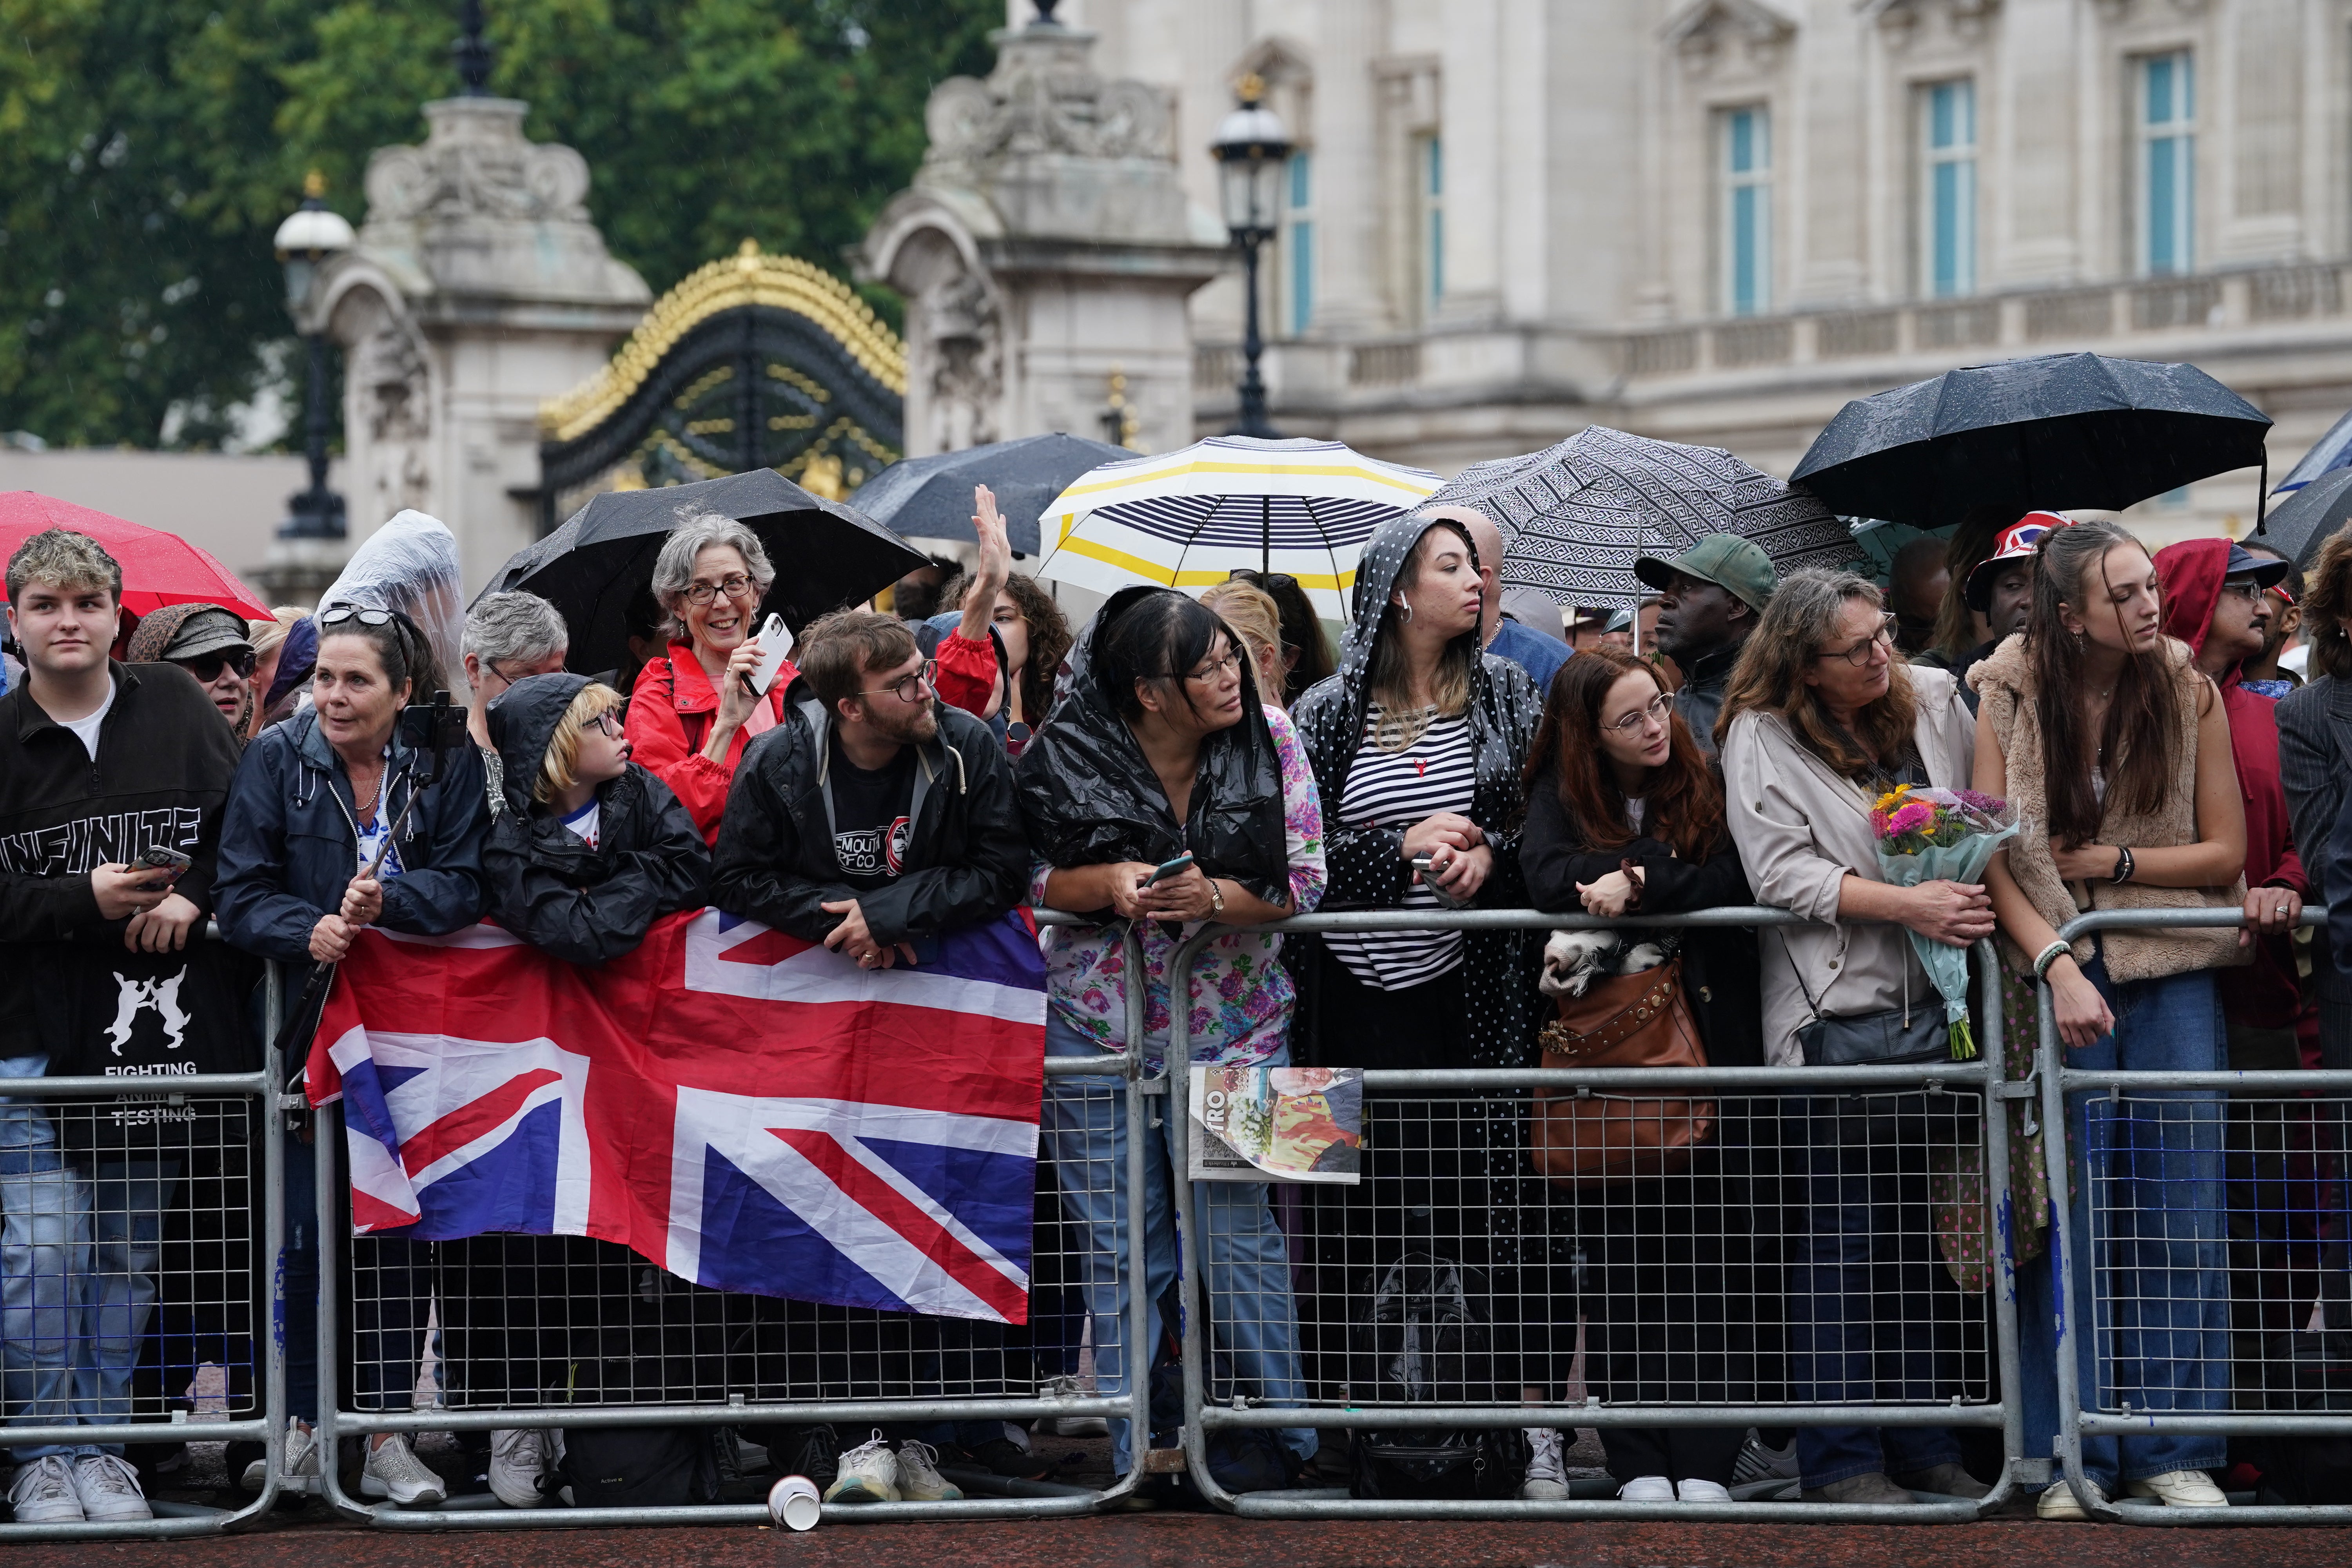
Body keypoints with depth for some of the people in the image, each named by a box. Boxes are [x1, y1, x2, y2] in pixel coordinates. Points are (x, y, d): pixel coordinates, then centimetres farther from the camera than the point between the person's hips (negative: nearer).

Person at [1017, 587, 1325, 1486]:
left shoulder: (1269, 743, -4)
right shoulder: (1069, 758, -7)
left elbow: (1304, 882, -3)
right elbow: (1026, 879, 0)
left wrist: (1215, 898, -20)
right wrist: (1107, 883, -19)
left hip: (1233, 1026, 0)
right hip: (1099, 1029, 0)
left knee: (1240, 1235, -4)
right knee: (1121, 1247, 3)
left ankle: (1289, 1437, 9)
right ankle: (1136, 1453, 11)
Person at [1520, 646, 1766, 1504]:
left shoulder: (1705, 787, 8)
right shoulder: (1559, 794, 8)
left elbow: (1732, 880, -8)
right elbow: (1547, 877, -10)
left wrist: (1636, 882, -15)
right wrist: (1662, 870, -17)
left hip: (1710, 1047, 0)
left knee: (1714, 1255, -5)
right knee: (1621, 1256, -2)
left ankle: (1706, 1464, -3)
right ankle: (1639, 1462, 2)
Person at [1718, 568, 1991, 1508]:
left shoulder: (1933, 701, 9)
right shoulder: (1761, 736, -5)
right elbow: (1784, 873, -13)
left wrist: (1977, 894, 2)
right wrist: (1907, 906, -21)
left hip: (1937, 1004, 5)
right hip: (1832, 1010, -5)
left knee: (1926, 1237, 10)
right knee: (1838, 1244, -4)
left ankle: (1923, 1444, 17)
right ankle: (1840, 1459, -1)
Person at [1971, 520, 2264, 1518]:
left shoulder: (2189, 694, 1)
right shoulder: (2009, 698, -2)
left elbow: (2225, 852, 3)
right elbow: (1993, 858, -5)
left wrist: (2107, 859, -8)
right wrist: (2059, 968, -16)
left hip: (2172, 975, 1)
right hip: (2057, 972, -1)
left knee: (2182, 1209, -1)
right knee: (2067, 1212, -2)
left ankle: (2175, 1451, 6)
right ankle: (2073, 1456, 6)